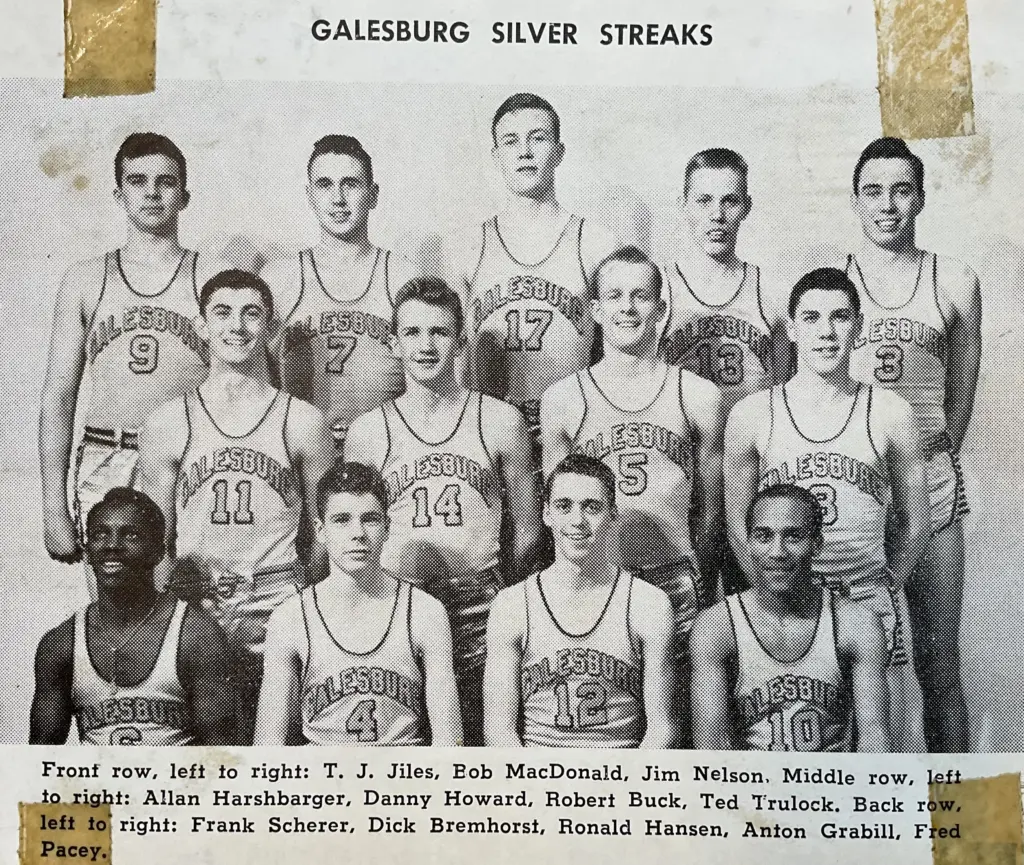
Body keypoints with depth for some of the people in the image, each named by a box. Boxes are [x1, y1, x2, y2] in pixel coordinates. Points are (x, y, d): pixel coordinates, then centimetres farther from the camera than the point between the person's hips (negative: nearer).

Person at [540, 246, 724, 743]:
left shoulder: (699, 397, 6)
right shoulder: (562, 400, 6)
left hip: (676, 584, 0)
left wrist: (698, 587, 10)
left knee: (677, 717, 2)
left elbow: (710, 511, 11)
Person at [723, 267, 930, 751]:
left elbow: (914, 523, 9)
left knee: (884, 737, 3)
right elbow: (737, 526, 7)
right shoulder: (752, 415, 1)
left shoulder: (889, 413, 1)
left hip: (871, 601, 1)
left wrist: (882, 590, 6)